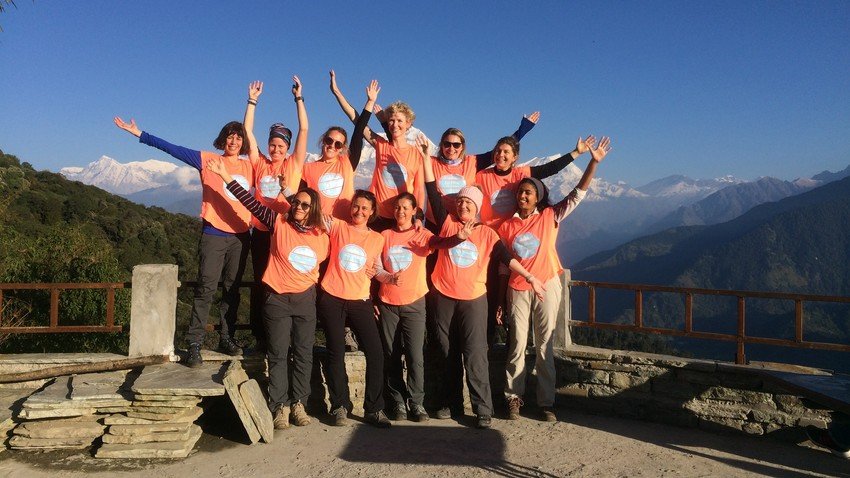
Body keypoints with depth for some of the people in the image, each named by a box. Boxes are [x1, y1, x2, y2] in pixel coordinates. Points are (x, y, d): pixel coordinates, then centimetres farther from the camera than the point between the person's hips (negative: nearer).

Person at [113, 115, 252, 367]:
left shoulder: (249, 166, 10)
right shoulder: (208, 160, 1)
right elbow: (171, 148, -1)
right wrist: (138, 133, -4)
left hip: (240, 236, 4)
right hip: (214, 234, -3)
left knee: (232, 289, 10)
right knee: (206, 288, -6)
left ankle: (227, 338, 20)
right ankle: (194, 344, 0)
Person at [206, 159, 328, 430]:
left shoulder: (321, 237, 1)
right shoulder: (279, 224, -6)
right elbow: (251, 203, -11)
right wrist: (226, 176, -16)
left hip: (305, 300, 3)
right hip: (277, 298, -2)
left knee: (303, 354, 7)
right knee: (278, 354, 3)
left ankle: (298, 403, 19)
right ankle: (280, 406, 12)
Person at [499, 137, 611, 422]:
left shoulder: (550, 217, 0)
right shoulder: (506, 226, 3)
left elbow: (578, 194, -6)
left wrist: (594, 162, -15)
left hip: (547, 286, -1)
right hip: (517, 289, 1)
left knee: (544, 348, 6)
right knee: (517, 347, 5)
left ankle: (546, 403, 16)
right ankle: (513, 399, 18)